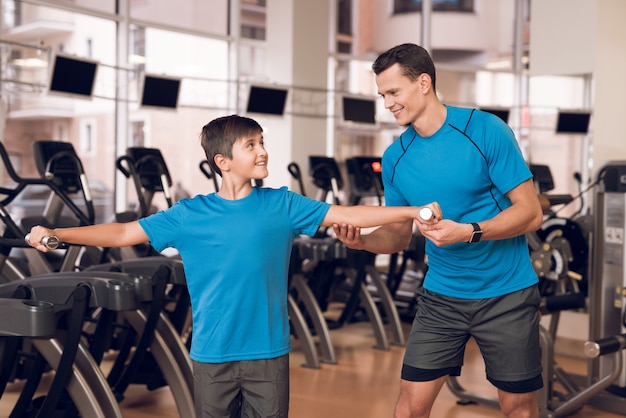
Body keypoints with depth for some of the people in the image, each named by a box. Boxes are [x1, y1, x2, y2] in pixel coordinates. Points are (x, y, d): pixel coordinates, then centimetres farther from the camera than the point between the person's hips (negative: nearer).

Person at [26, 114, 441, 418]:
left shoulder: (282, 205, -2)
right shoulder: (189, 215, -3)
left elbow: (346, 214, -2)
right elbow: (124, 233, -2)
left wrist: (412, 211, -8)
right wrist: (54, 234, -10)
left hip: (269, 351, 0)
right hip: (212, 354, 0)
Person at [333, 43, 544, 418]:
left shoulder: (486, 130, -13)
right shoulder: (395, 157, 1)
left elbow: (531, 213, -13)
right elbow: (399, 235, 9)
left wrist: (468, 232, -27)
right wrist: (362, 241, -13)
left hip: (507, 294, -3)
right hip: (442, 296, 3)